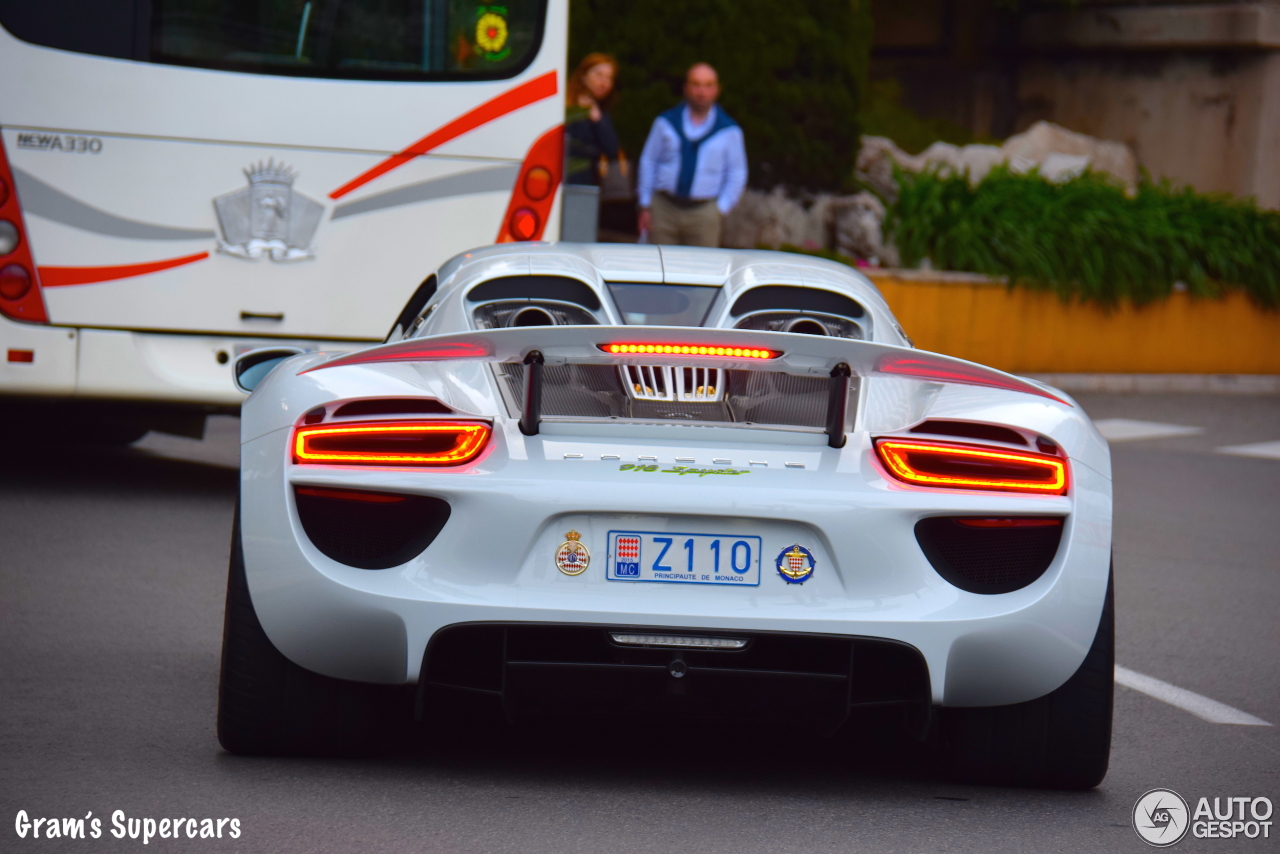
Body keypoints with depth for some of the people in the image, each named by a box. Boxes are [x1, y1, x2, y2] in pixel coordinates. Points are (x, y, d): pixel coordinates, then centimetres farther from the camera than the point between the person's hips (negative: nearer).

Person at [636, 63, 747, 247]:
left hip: (704, 214, -1)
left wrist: (720, 210, -1)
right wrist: (645, 206, 8)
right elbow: (648, 162, 12)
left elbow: (737, 175, 9)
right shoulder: (666, 123, 8)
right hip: (664, 209, 1)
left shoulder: (729, 131, 5)